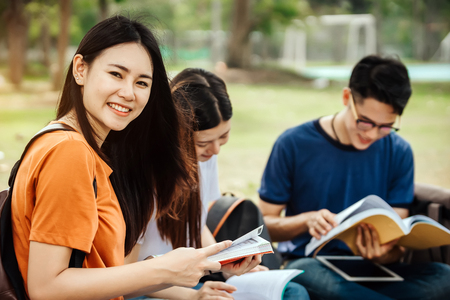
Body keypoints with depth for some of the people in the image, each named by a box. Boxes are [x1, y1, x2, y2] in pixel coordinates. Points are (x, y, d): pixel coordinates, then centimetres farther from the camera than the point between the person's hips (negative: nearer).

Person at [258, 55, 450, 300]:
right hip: (308, 263, -2)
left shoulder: (398, 152, 5)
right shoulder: (294, 144, -2)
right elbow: (264, 223, 1)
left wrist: (385, 254, -22)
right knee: (305, 274, -41)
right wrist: (307, 220, -20)